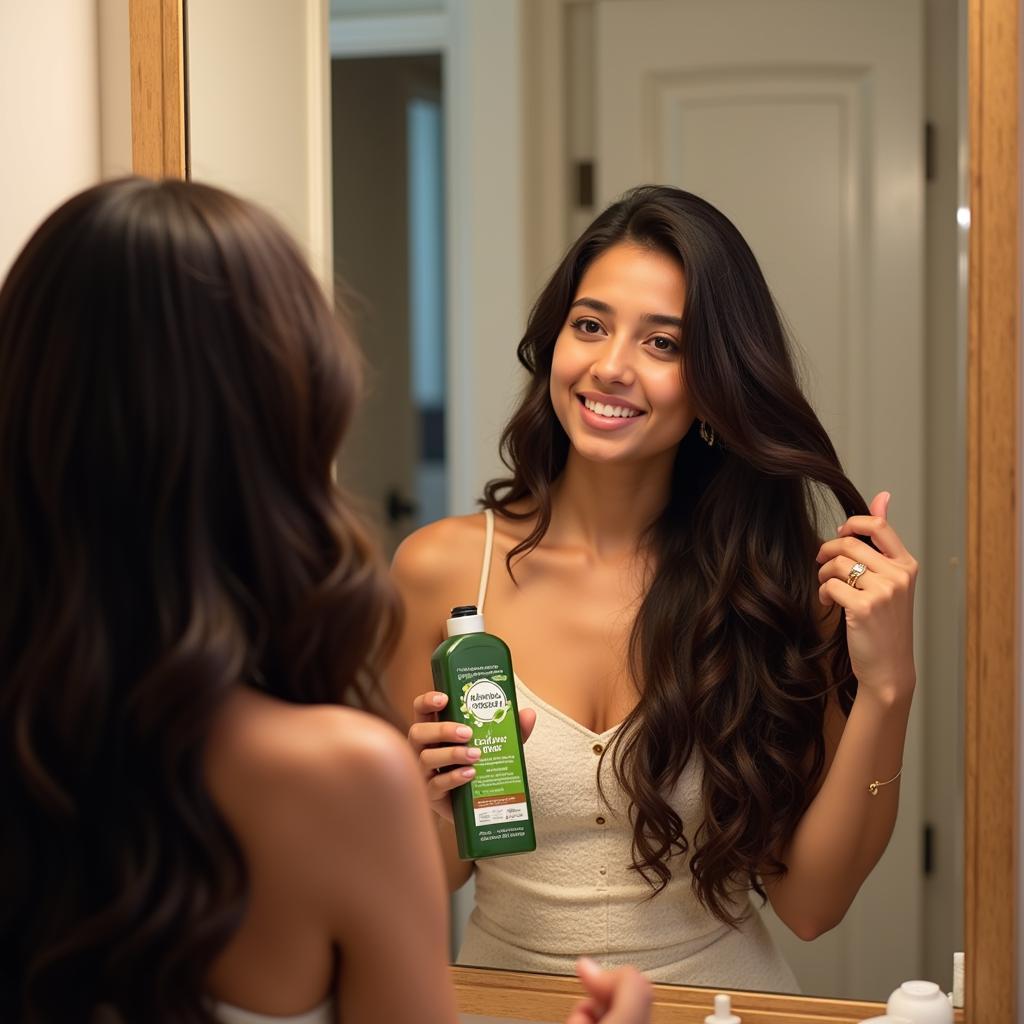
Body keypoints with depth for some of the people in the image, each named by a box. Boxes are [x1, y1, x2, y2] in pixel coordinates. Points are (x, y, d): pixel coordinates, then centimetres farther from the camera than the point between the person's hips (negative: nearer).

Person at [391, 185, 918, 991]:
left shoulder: (782, 578, -3)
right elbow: (416, 888, 4)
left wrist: (885, 688, -15)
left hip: (720, 992, 0)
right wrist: (440, 807, -16)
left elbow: (809, 902, -5)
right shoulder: (442, 568, -4)